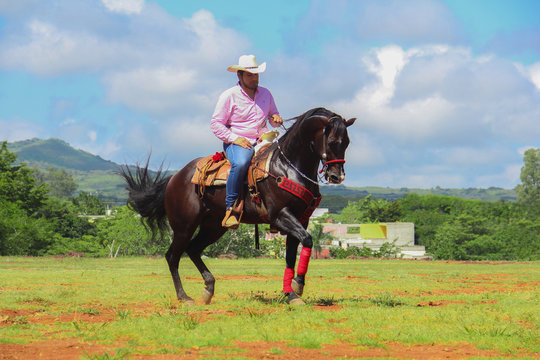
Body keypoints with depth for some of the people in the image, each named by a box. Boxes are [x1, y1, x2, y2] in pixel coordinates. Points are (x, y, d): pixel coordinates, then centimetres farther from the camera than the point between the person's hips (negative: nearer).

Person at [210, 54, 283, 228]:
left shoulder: (265, 93, 14)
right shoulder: (229, 96, -1)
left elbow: (273, 116, 26)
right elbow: (215, 124, -1)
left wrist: (276, 119, 0)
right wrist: (234, 138, -14)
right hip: (236, 142, -5)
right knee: (240, 163, -38)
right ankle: (230, 209, -30)